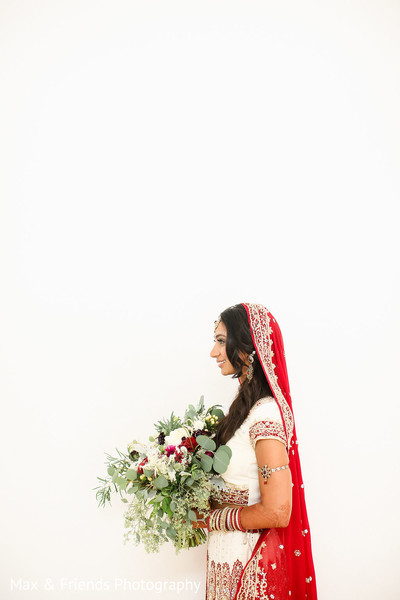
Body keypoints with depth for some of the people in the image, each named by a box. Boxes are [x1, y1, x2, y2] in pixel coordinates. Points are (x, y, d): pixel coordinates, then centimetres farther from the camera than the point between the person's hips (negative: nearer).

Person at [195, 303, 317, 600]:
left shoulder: (266, 414, -25)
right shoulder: (247, 405, 3)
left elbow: (276, 512, -26)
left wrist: (210, 519, -16)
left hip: (250, 562, -8)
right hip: (229, 552, 8)